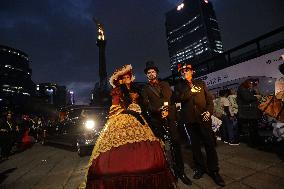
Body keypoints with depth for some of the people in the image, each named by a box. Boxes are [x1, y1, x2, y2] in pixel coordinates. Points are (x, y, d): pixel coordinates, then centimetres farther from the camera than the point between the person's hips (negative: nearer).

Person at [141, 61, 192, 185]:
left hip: (169, 117, 2)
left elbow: (173, 98, 6)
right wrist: (159, 110, -18)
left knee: (176, 143, -1)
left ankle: (180, 171, 12)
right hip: (156, 120, -1)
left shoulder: (165, 84, 17)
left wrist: (168, 109, -11)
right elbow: (146, 105, -3)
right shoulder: (145, 89, 10)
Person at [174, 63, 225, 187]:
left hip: (203, 117, 0)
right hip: (190, 119, 0)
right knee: (195, 145, 11)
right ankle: (200, 168, 28)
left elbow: (209, 99, 7)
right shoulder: (179, 85, 8)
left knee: (209, 144, 2)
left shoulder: (201, 83, 12)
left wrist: (209, 111, -9)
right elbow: (177, 98, -10)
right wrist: (190, 91, -16)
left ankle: (214, 171, 17)